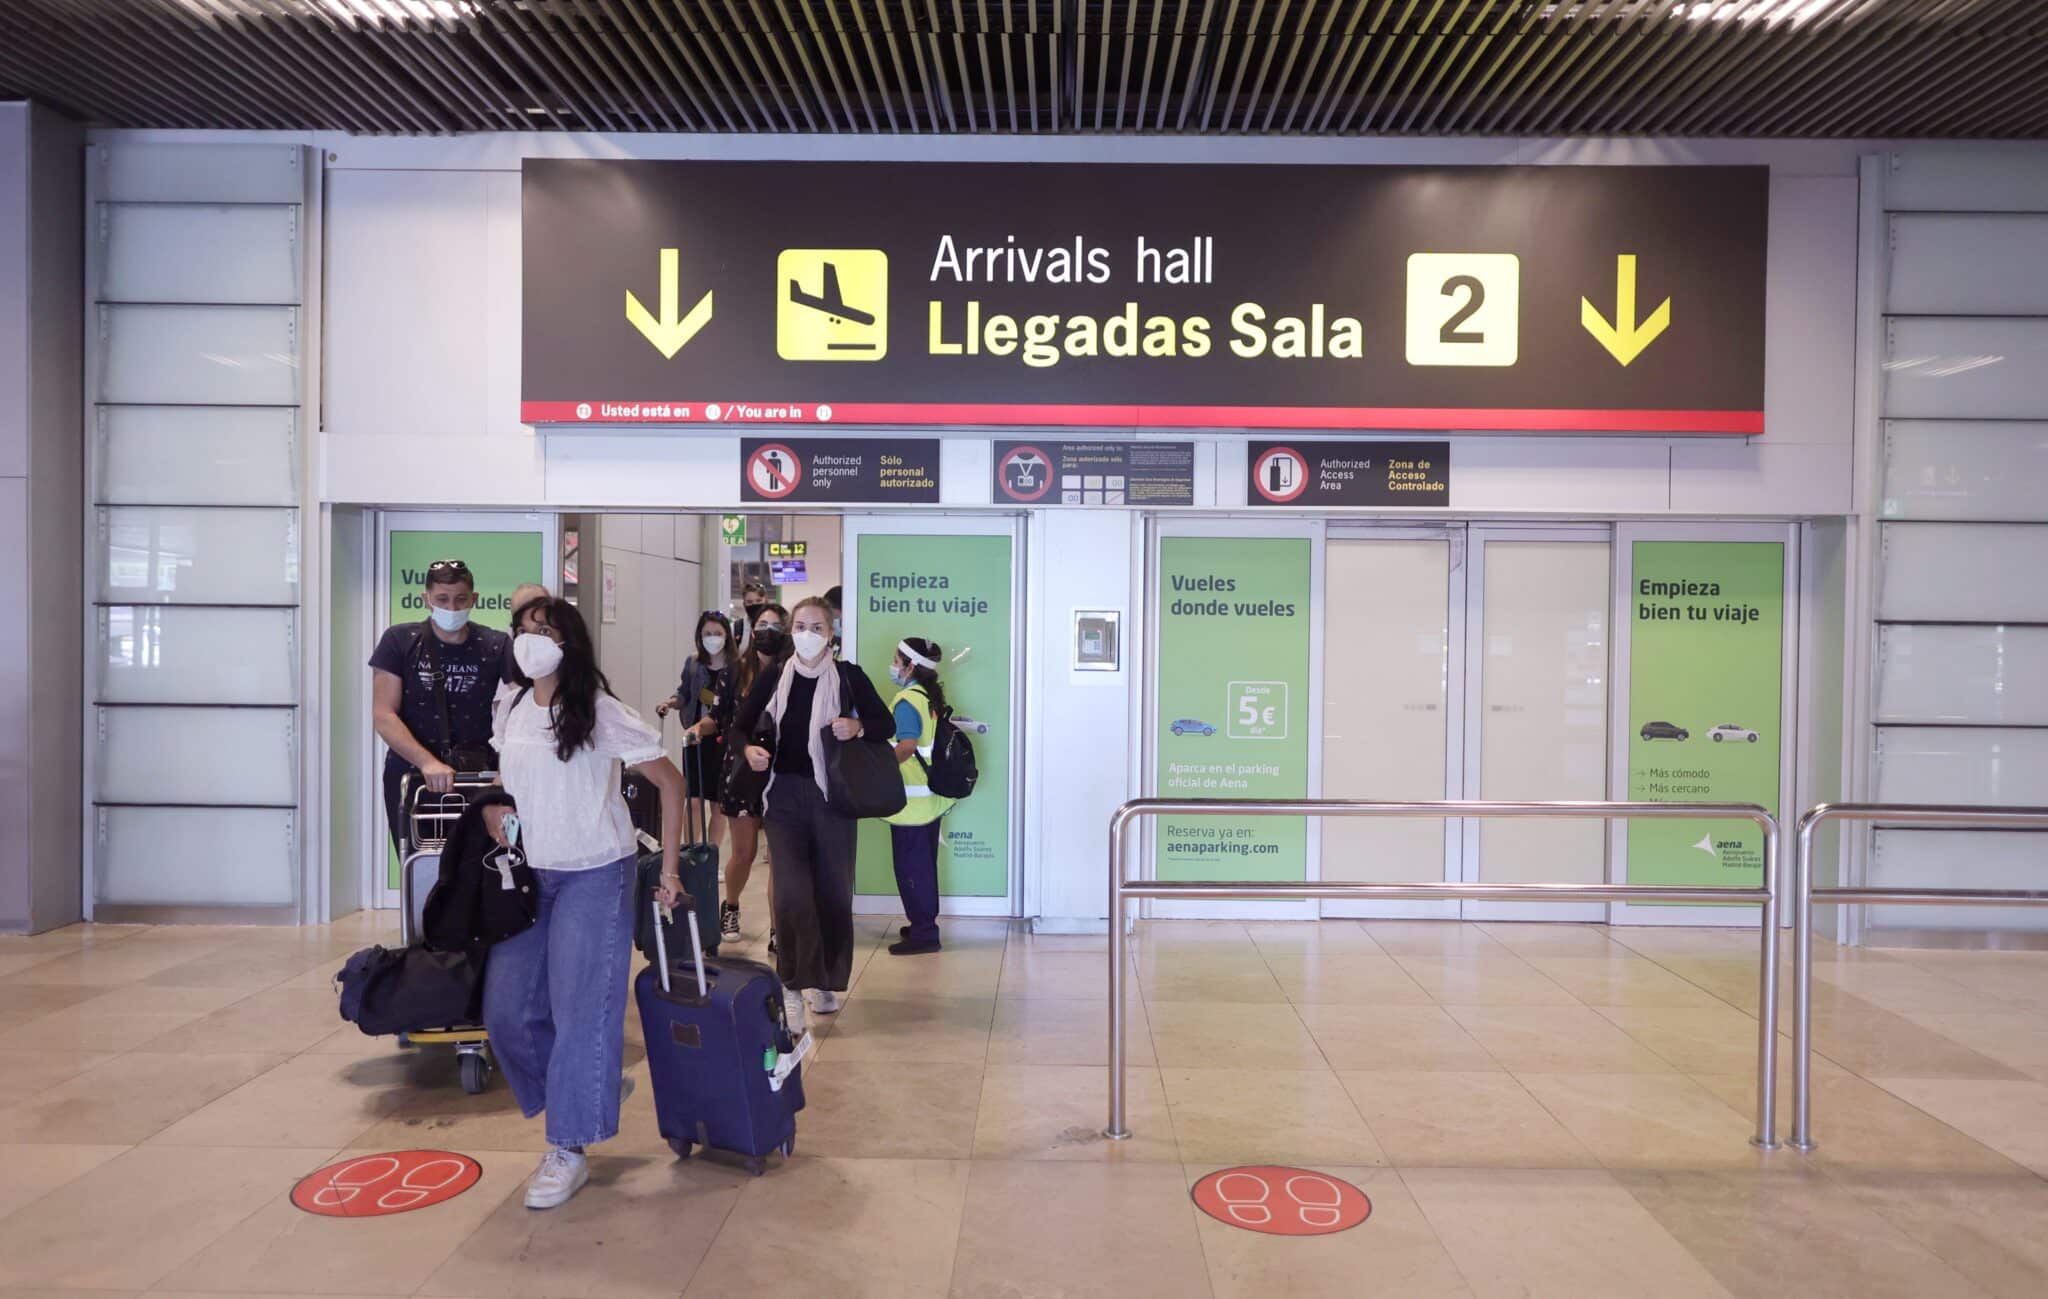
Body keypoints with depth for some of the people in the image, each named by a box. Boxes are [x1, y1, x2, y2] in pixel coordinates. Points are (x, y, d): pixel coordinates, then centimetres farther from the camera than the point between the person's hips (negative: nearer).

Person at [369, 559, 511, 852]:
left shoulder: (496, 646, -2)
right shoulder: (399, 641, -2)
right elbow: (383, 715, -7)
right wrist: (427, 762, -22)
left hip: (477, 774, 0)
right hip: (410, 775, 1)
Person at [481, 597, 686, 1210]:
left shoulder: (599, 711, -14)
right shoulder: (510, 709, 4)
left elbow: (670, 780, -11)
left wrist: (669, 868, -13)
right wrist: (494, 809, 2)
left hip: (595, 876, -6)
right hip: (529, 874, 6)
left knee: (579, 1010, -3)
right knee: (506, 1009, 5)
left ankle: (570, 1150, 10)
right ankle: (591, 1089, 29)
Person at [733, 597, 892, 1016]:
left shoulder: (848, 675, -1)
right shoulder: (774, 677, 3)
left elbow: (885, 722, 4)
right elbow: (740, 726, 8)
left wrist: (857, 726, -16)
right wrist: (749, 750, -13)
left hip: (833, 794, -1)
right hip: (784, 793, 1)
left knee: (833, 890, 6)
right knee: (791, 891, -6)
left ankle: (826, 980, 20)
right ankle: (798, 977, 3)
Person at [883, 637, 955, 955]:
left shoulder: (907, 700, -17)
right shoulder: (931, 697, 9)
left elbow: (907, 745, -31)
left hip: (911, 799, -9)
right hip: (931, 797, 9)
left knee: (910, 866, 0)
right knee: (924, 863, 17)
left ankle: (922, 934, 5)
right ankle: (926, 924, 27)